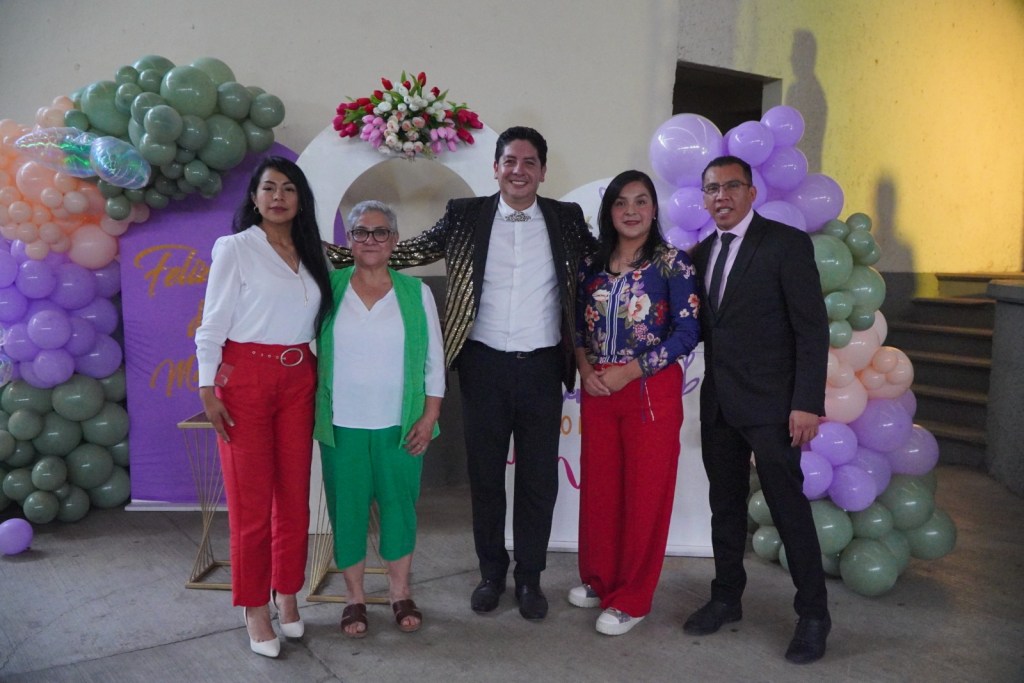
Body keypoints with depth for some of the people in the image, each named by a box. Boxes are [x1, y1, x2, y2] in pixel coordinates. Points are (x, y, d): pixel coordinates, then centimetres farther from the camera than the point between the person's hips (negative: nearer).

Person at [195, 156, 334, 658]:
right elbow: (213, 324, -4)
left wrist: (320, 373, 8)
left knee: (295, 495, 8)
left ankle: (287, 595, 24)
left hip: (299, 380, 5)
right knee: (251, 500, 1)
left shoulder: (311, 254, 12)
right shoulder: (234, 248, -3)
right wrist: (208, 389, -9)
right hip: (245, 377, -5)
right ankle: (254, 609, 15)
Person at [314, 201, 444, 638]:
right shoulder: (328, 287, 2)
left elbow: (434, 360, 3)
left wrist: (429, 416, -3)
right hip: (343, 425, 0)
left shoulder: (416, 292, 2)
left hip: (400, 425, 0)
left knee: (400, 506, 8)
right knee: (347, 509, 7)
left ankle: (401, 594, 27)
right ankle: (355, 598, 24)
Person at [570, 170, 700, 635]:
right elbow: (578, 324, 13)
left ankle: (632, 597, 17)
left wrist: (630, 371, -15)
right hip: (597, 388, 4)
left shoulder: (672, 262, -5)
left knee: (645, 492, 3)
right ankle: (600, 578, 31)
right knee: (598, 487, 12)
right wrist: (584, 368, -5)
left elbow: (688, 330, -10)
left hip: (651, 390, -4)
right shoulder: (593, 264, 9)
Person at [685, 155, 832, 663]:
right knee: (725, 506, 15)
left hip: (770, 404, -6)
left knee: (789, 508, 1)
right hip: (718, 403, 6)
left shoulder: (787, 243, -8)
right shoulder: (702, 252, 11)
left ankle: (813, 614, 18)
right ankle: (727, 598, 31)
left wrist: (807, 403, -16)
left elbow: (813, 329, -11)